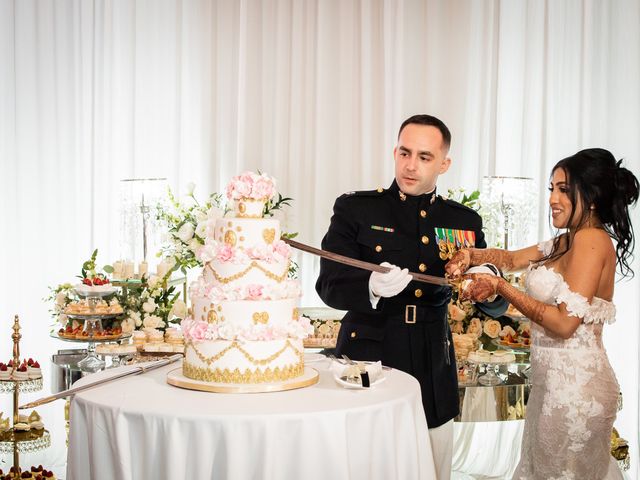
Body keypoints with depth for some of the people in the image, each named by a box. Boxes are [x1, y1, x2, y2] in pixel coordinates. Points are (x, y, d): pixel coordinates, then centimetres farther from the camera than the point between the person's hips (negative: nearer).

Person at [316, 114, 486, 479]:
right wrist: (372, 287, -30)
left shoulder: (464, 222, 8)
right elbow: (329, 285, -9)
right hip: (368, 365, -3)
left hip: (433, 381, 3)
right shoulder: (355, 209, 0)